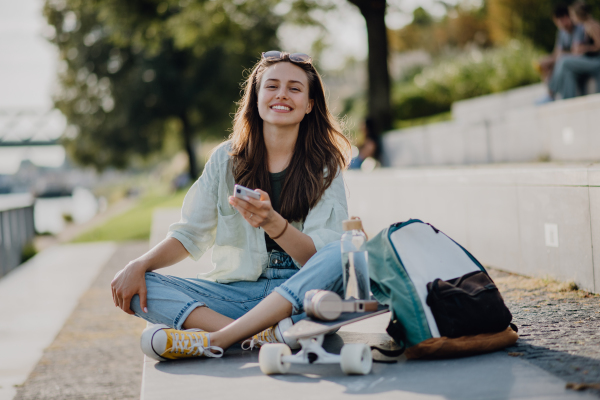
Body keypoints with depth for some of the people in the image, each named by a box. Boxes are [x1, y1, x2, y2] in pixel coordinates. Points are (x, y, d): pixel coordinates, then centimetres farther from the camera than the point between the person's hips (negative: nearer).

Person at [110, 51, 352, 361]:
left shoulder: (325, 166, 1)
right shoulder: (227, 158, 8)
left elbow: (321, 254, -11)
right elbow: (189, 234, 6)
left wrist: (273, 223, -30)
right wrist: (139, 265, -12)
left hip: (300, 293, -2)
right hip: (236, 292, 2)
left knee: (341, 257, -33)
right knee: (138, 288, -18)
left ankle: (214, 339, -37)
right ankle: (263, 334, -36)